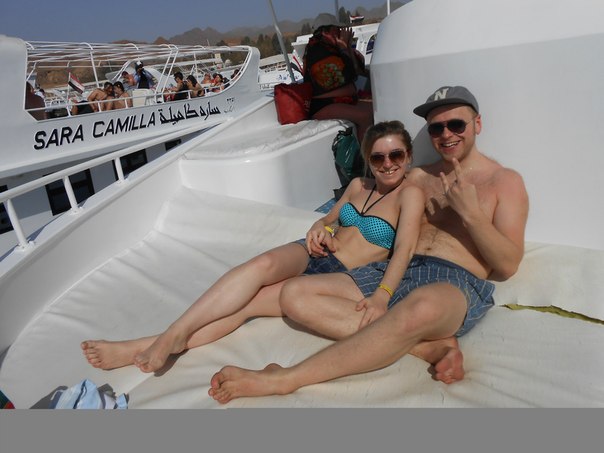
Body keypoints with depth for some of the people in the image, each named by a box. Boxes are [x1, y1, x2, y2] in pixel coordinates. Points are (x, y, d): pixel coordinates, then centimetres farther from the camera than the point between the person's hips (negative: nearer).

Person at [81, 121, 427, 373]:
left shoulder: (410, 194, -4)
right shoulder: (359, 186, 14)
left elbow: (404, 252, -17)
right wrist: (319, 228, 2)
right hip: (313, 255, 4)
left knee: (249, 302, -24)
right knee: (263, 264, -29)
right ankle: (174, 335, -30)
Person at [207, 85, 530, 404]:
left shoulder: (505, 182, 9)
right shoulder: (418, 177, 21)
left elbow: (507, 266, 1)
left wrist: (470, 213, -12)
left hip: (457, 284, -5)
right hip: (394, 271, 5)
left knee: (421, 307, -44)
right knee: (295, 294, -16)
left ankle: (284, 380, -32)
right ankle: (430, 344, -21)